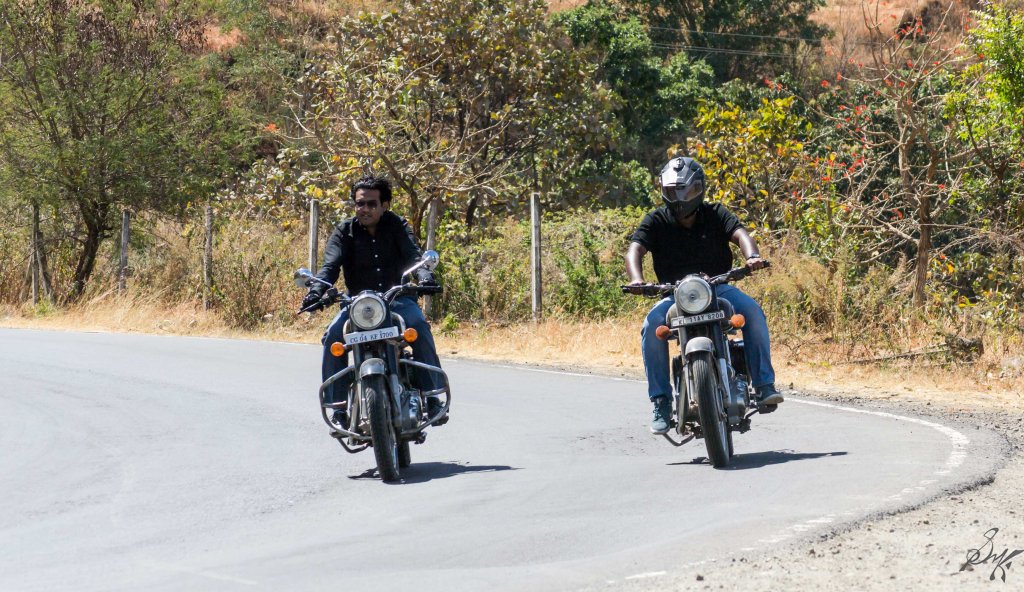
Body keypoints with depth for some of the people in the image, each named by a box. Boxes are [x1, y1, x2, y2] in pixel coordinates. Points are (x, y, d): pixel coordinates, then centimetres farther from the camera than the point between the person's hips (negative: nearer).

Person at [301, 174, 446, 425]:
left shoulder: (396, 225, 3)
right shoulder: (345, 231, 3)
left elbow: (413, 254, -14)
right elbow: (330, 265, -11)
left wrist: (424, 276, -36)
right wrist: (316, 290, -32)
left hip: (396, 298, -1)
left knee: (419, 326, -32)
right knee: (332, 336, -26)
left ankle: (432, 397, -26)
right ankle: (338, 406, -18)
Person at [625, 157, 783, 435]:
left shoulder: (715, 214, 3)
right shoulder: (656, 221, 2)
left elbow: (739, 233, -13)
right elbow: (635, 249, -13)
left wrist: (752, 256, -37)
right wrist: (636, 279, -36)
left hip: (718, 287, 0)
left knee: (752, 310, -28)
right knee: (651, 325, -29)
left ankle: (764, 384, -23)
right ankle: (661, 403, -21)